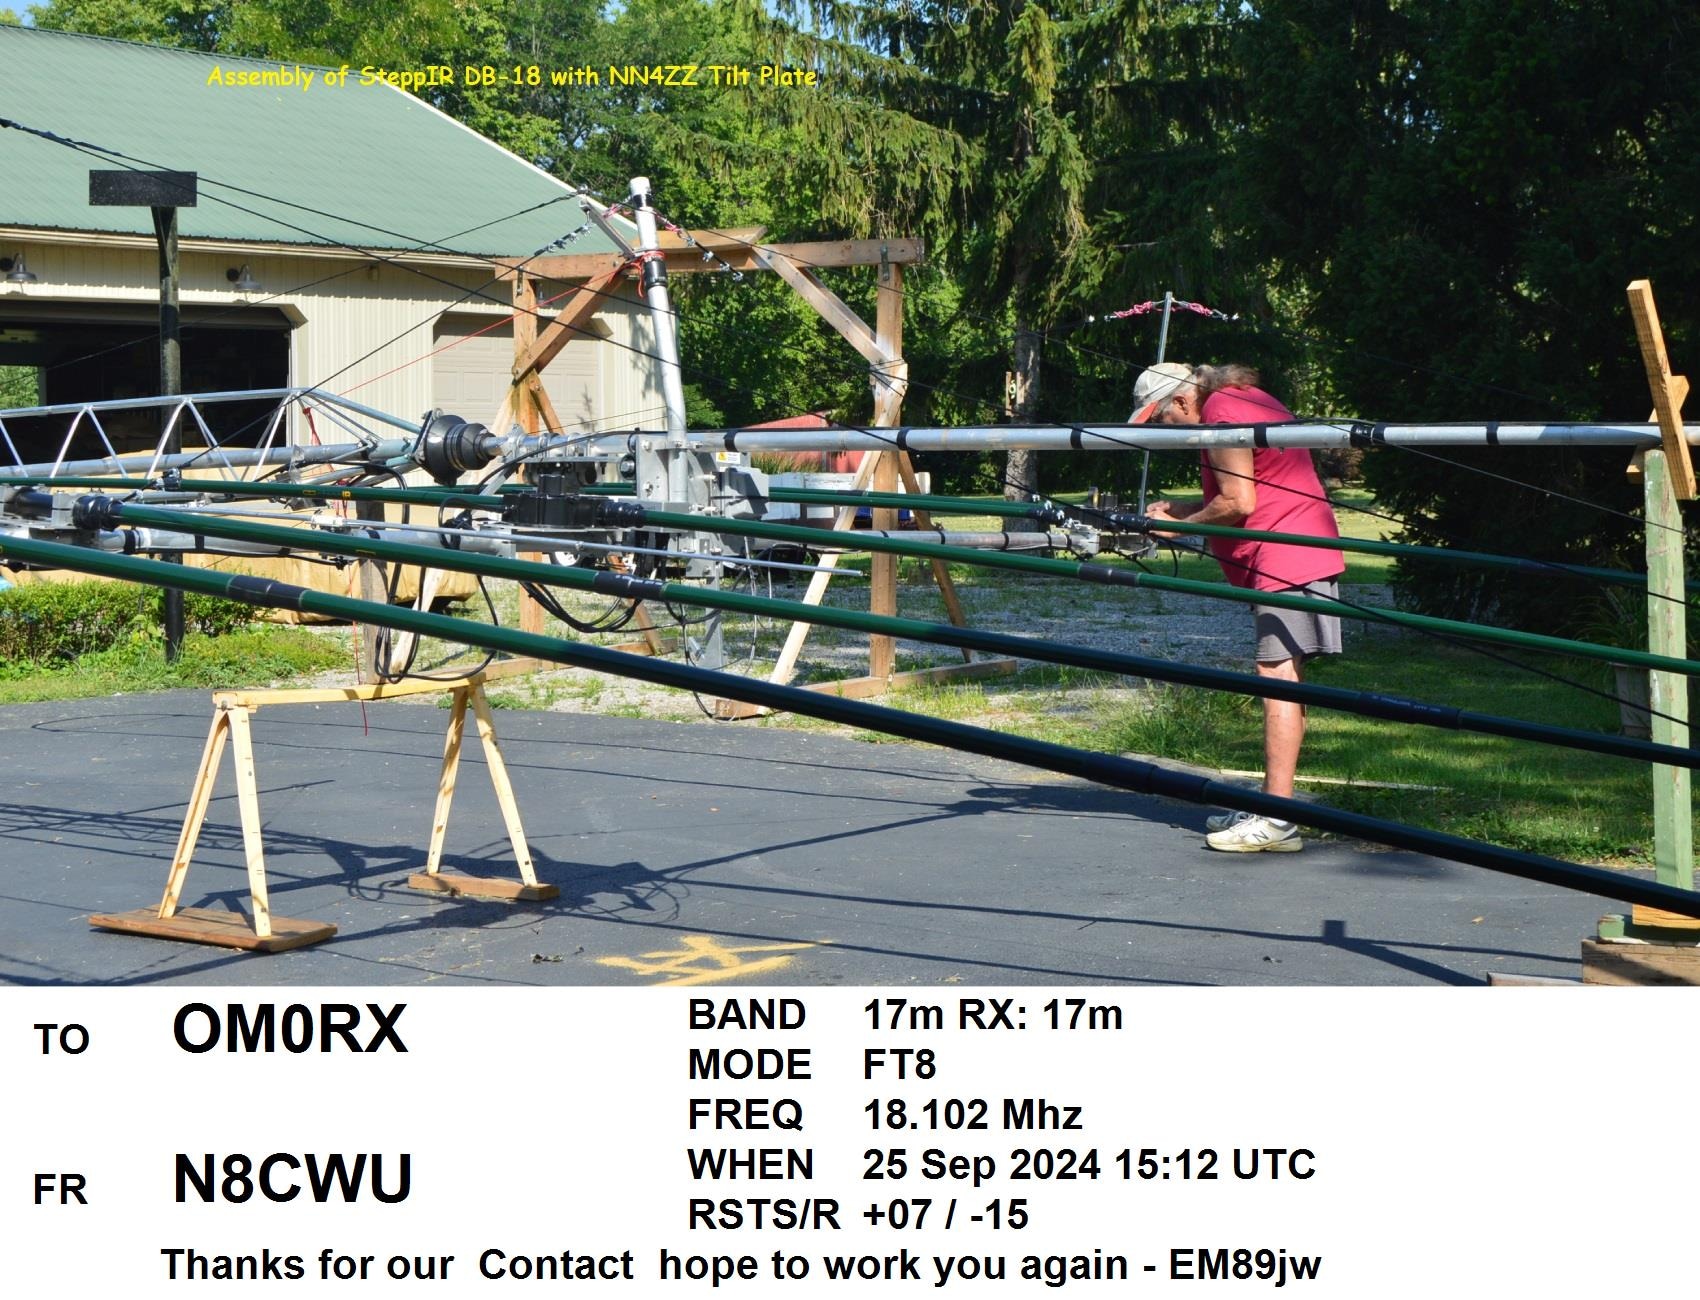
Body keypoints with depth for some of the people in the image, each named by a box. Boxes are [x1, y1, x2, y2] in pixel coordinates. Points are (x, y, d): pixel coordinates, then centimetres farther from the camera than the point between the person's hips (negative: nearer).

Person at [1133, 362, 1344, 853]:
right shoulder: (1246, 398, 21)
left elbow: (1239, 503, -16)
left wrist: (1182, 525, -2)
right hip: (1296, 554, 11)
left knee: (1277, 677, -13)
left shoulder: (1221, 411, -10)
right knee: (1282, 680, 11)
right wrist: (1181, 509, 14)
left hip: (1284, 555, -11)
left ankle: (1277, 822, -17)